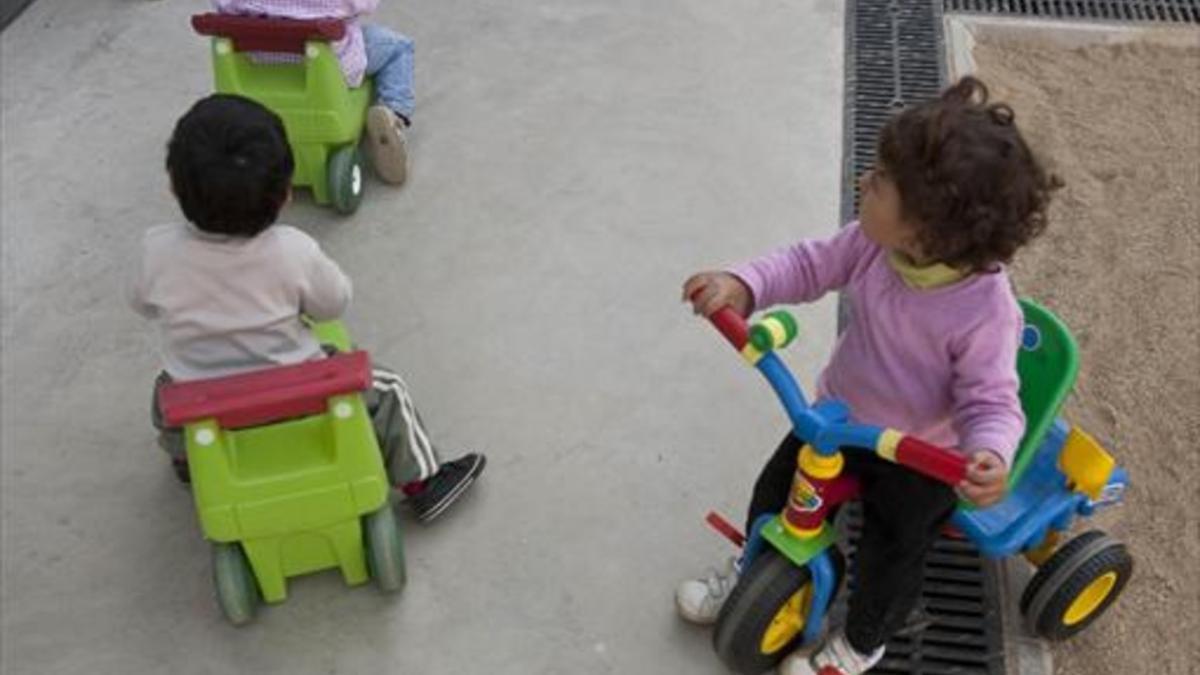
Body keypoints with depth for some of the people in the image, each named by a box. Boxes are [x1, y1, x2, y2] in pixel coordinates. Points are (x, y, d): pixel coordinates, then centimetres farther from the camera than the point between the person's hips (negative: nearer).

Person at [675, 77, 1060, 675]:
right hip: (841, 416, 5)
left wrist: (990, 455, -49)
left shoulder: (985, 312, -34)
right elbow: (812, 264, -10)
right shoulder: (876, 244, -21)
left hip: (919, 457, -5)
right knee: (775, 492, 13)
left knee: (890, 558, 6)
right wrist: (742, 285, -28)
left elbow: (992, 401, -27)